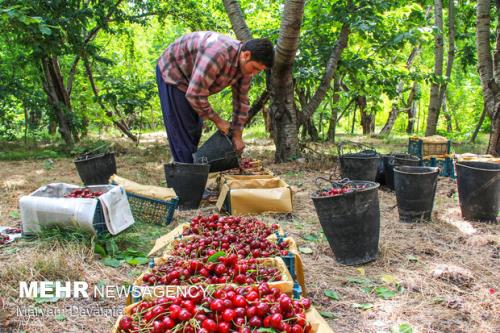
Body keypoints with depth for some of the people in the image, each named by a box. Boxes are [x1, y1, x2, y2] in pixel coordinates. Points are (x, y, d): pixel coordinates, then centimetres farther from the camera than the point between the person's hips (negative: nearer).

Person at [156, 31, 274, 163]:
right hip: (172, 72, -8)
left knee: (195, 129, 12)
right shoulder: (218, 54, -40)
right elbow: (195, 94, -38)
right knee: (182, 132, -10)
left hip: (190, 77, 8)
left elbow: (241, 99, -2)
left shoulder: (245, 63, -13)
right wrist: (217, 120, -24)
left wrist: (237, 135, -1)